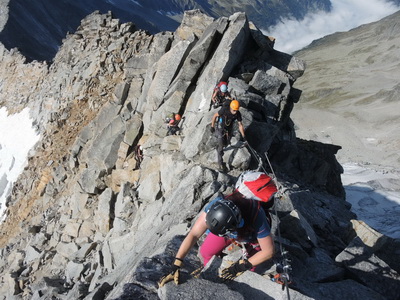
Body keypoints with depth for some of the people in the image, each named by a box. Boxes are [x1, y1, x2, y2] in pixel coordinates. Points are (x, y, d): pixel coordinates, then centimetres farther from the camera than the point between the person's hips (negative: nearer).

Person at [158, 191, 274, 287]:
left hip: (252, 234, -2)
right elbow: (194, 234, -38)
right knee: (206, 252, -10)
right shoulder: (216, 206, -41)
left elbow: (268, 251, -31)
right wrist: (175, 267, -42)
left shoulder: (257, 218, -46)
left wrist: (241, 267, -29)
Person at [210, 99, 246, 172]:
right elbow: (215, 116, -18)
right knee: (221, 145, -7)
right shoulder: (224, 109, -33)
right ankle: (220, 162, 7)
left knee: (226, 143, 19)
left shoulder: (238, 114, -22)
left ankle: (219, 148, 53)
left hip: (229, 129, 4)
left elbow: (240, 125, -13)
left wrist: (244, 136, -16)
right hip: (220, 128, -4)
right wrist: (212, 127, -14)